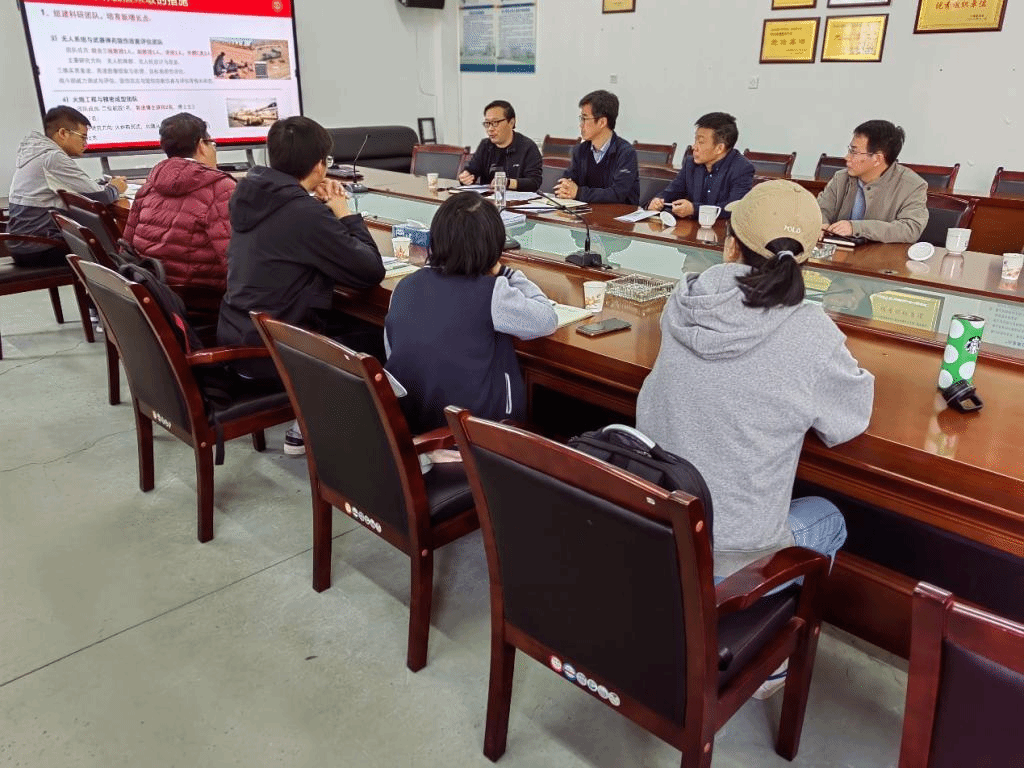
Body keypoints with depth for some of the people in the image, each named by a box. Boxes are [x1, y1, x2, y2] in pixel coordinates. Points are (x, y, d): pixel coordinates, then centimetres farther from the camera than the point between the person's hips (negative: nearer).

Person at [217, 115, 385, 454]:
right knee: (376, 336, 10)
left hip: (235, 335, 8)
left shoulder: (249, 195, 3)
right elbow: (371, 271, -17)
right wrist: (344, 213, -5)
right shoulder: (304, 212, -22)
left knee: (349, 323, 24)